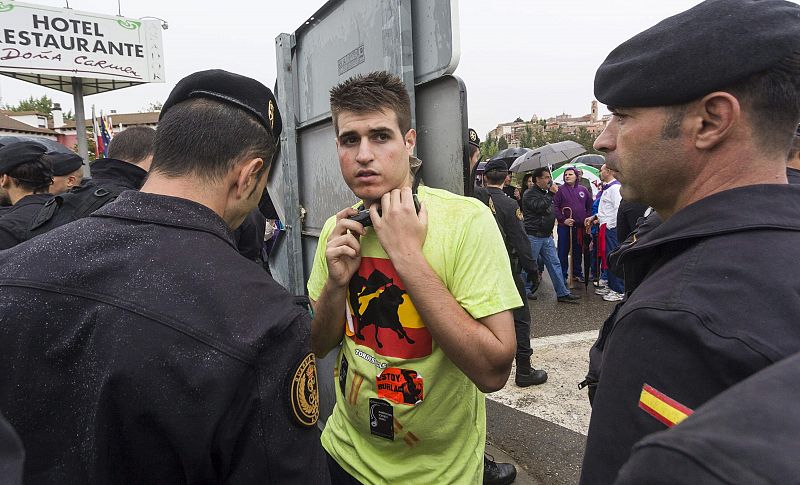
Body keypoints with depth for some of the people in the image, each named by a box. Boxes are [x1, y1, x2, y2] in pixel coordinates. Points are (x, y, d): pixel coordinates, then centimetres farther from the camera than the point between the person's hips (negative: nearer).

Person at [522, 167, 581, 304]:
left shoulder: (545, 193, 17)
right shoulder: (530, 194, -11)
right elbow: (539, 207, -28)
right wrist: (551, 193, -21)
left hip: (546, 236, 8)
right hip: (534, 236, -8)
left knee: (555, 264, 6)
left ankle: (562, 293, 9)